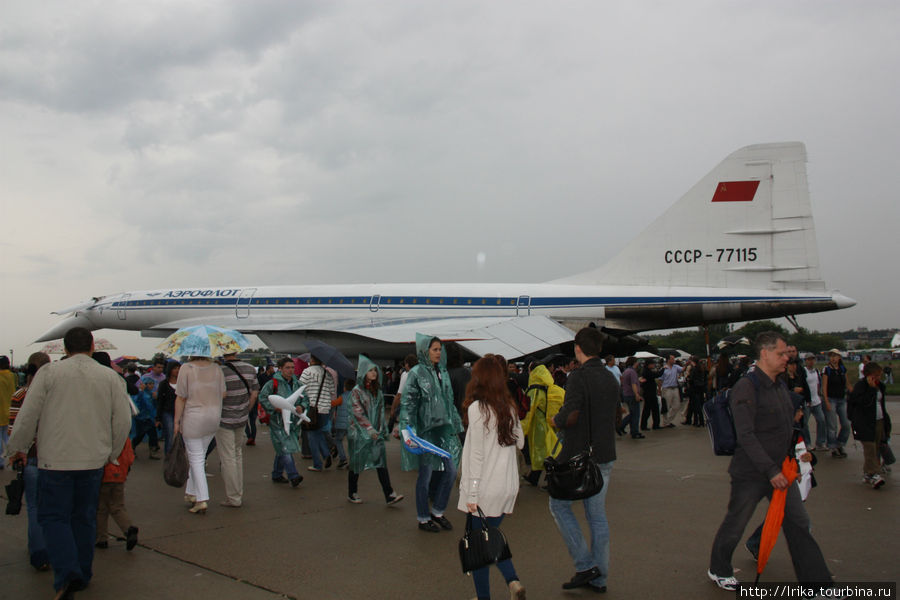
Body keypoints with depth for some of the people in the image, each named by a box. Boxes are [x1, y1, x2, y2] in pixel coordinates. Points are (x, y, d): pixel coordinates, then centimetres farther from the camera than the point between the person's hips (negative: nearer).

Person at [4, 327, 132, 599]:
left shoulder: (49, 372, -5)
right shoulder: (110, 376, 1)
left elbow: (28, 415, -3)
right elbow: (123, 420, 2)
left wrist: (18, 448, 12)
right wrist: (110, 453, 16)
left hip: (55, 459, -3)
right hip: (93, 460, 3)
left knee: (53, 516, 5)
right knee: (84, 517, 15)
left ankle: (67, 573, -13)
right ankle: (83, 575, 24)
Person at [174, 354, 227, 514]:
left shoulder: (186, 368, -12)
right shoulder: (216, 368, 0)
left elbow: (181, 398, -10)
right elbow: (223, 394, 2)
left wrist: (176, 421, -3)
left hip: (193, 419, -4)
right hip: (214, 418, 5)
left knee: (196, 458, 2)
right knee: (199, 457, 18)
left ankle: (201, 501, -2)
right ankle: (191, 493, 27)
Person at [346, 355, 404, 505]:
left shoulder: (377, 390, 12)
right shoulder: (357, 391, -7)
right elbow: (358, 412, -13)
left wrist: (383, 430, 12)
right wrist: (370, 429, -20)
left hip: (376, 432, 5)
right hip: (359, 432, -5)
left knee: (381, 462, -4)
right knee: (357, 463, 6)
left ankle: (389, 495, -8)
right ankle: (352, 494, 22)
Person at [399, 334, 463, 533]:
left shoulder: (443, 372, 10)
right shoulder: (416, 373, -9)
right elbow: (407, 403, -13)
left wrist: (456, 426, 18)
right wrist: (406, 430, -23)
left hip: (444, 429, 7)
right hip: (425, 430, -7)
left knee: (450, 470, 7)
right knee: (425, 475, 3)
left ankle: (437, 512, 25)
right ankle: (423, 518, 19)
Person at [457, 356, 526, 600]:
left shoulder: (477, 408, -15)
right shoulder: (509, 407, 4)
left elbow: (477, 454, -15)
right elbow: (520, 442, 15)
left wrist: (472, 493, -11)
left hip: (484, 489, -6)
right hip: (507, 486, 6)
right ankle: (512, 580, 5)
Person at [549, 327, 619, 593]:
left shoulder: (580, 376, -16)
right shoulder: (611, 378, 9)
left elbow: (570, 416, -26)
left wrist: (556, 420, -5)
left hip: (579, 456, -7)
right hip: (605, 456, 7)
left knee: (559, 505, 9)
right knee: (598, 516, 13)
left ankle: (585, 565, 3)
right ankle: (599, 577, 18)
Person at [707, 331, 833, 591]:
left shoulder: (781, 385, 9)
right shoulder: (746, 388, -18)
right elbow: (745, 436, -23)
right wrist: (770, 470, -24)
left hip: (779, 471, 7)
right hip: (751, 473, -7)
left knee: (798, 523, 6)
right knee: (734, 525, 8)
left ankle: (817, 580, 15)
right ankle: (718, 570, 30)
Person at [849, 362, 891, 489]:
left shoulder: (879, 386, 13)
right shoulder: (860, 385, -12)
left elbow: (881, 404, 22)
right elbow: (862, 401, -26)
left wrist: (886, 420, 21)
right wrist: (871, 388, -24)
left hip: (879, 422, 8)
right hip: (865, 423, -8)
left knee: (877, 448, 8)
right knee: (870, 448, -13)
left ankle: (867, 473, 18)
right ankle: (873, 475, -16)